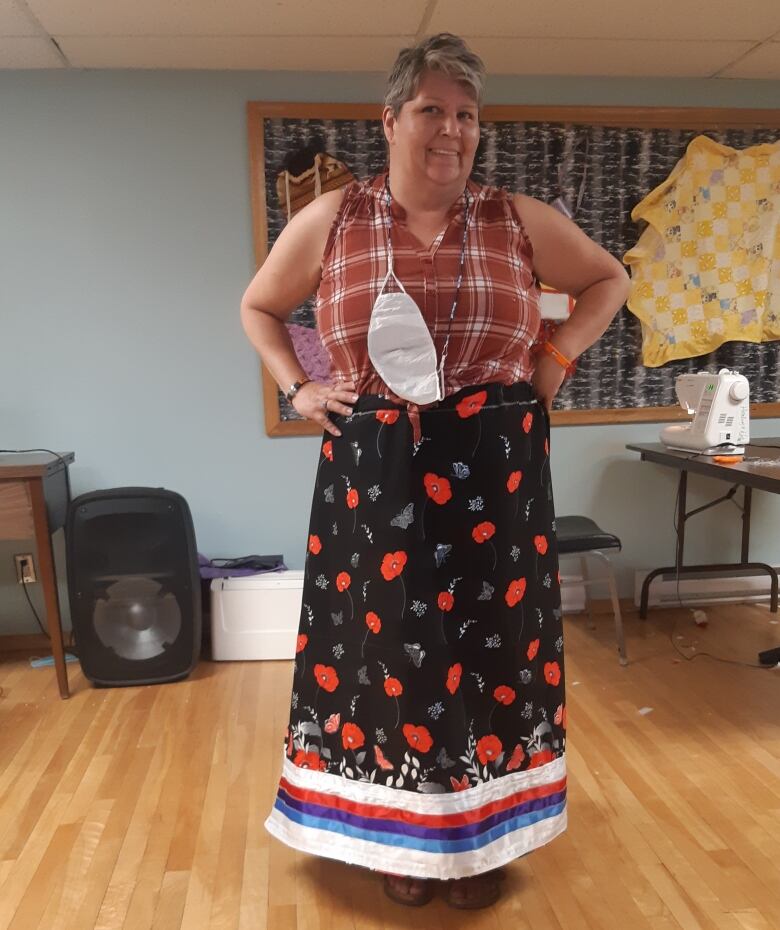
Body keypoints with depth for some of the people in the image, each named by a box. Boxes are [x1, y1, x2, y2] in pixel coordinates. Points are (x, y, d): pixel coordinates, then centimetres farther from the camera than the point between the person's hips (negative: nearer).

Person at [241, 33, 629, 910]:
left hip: (493, 473, 1)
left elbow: (609, 279, 18)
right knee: (386, 646, 8)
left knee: (489, 645, 7)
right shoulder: (330, 221, 4)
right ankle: (401, 832, 32)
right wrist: (299, 387, 2)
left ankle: (479, 833, 30)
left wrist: (557, 357, 4)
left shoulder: (518, 220, 5)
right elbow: (258, 308, 17)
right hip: (373, 474, 0)